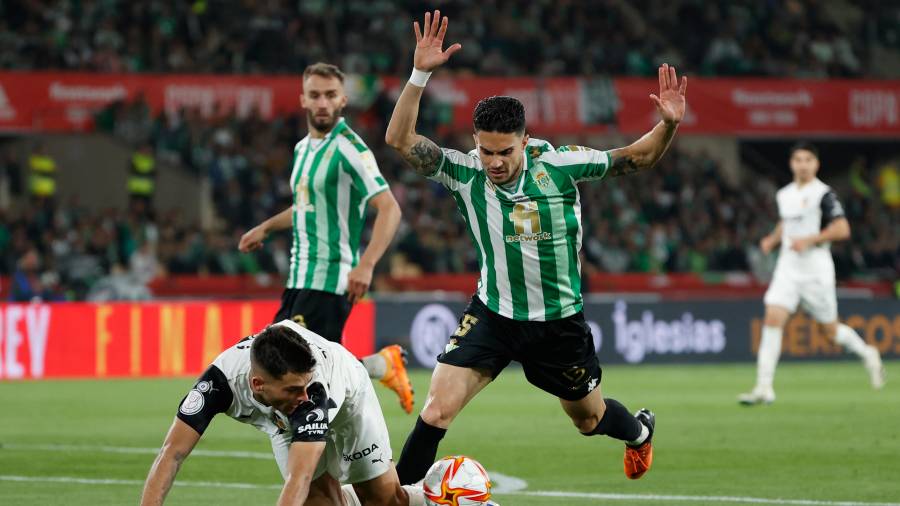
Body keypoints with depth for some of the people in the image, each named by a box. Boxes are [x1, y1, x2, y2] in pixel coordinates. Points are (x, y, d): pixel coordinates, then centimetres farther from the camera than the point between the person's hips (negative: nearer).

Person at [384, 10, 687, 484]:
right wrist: (420, 74, -37)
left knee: (589, 418, 21)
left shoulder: (558, 163, -17)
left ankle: (639, 430, 56)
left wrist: (667, 125, -25)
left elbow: (637, 157, -6)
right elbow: (400, 138, -26)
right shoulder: (464, 172, -16)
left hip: (559, 320, 0)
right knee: (438, 407, -18)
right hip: (493, 315, 0)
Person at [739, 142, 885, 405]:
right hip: (788, 267, 5)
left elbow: (842, 229, -15)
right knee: (773, 318, -13)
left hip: (815, 269, -5)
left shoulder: (823, 194, -8)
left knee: (831, 328, 5)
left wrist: (808, 240, -21)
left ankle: (867, 354, 36)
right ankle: (764, 388, -15)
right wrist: (772, 239, 12)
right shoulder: (784, 195, 12)